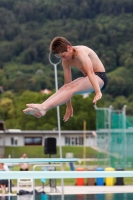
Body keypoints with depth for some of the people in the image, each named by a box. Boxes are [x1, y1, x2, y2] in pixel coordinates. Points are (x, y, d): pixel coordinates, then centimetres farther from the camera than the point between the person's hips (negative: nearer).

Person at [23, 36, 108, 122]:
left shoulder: (80, 52, -24)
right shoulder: (66, 61, 2)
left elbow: (90, 72, -35)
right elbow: (67, 82, 4)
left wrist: (98, 92, -46)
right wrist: (69, 106, 6)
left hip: (100, 77, -8)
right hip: (87, 78, 8)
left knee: (72, 88, -27)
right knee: (64, 88, -13)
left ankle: (43, 108, -39)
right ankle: (39, 111, -24)